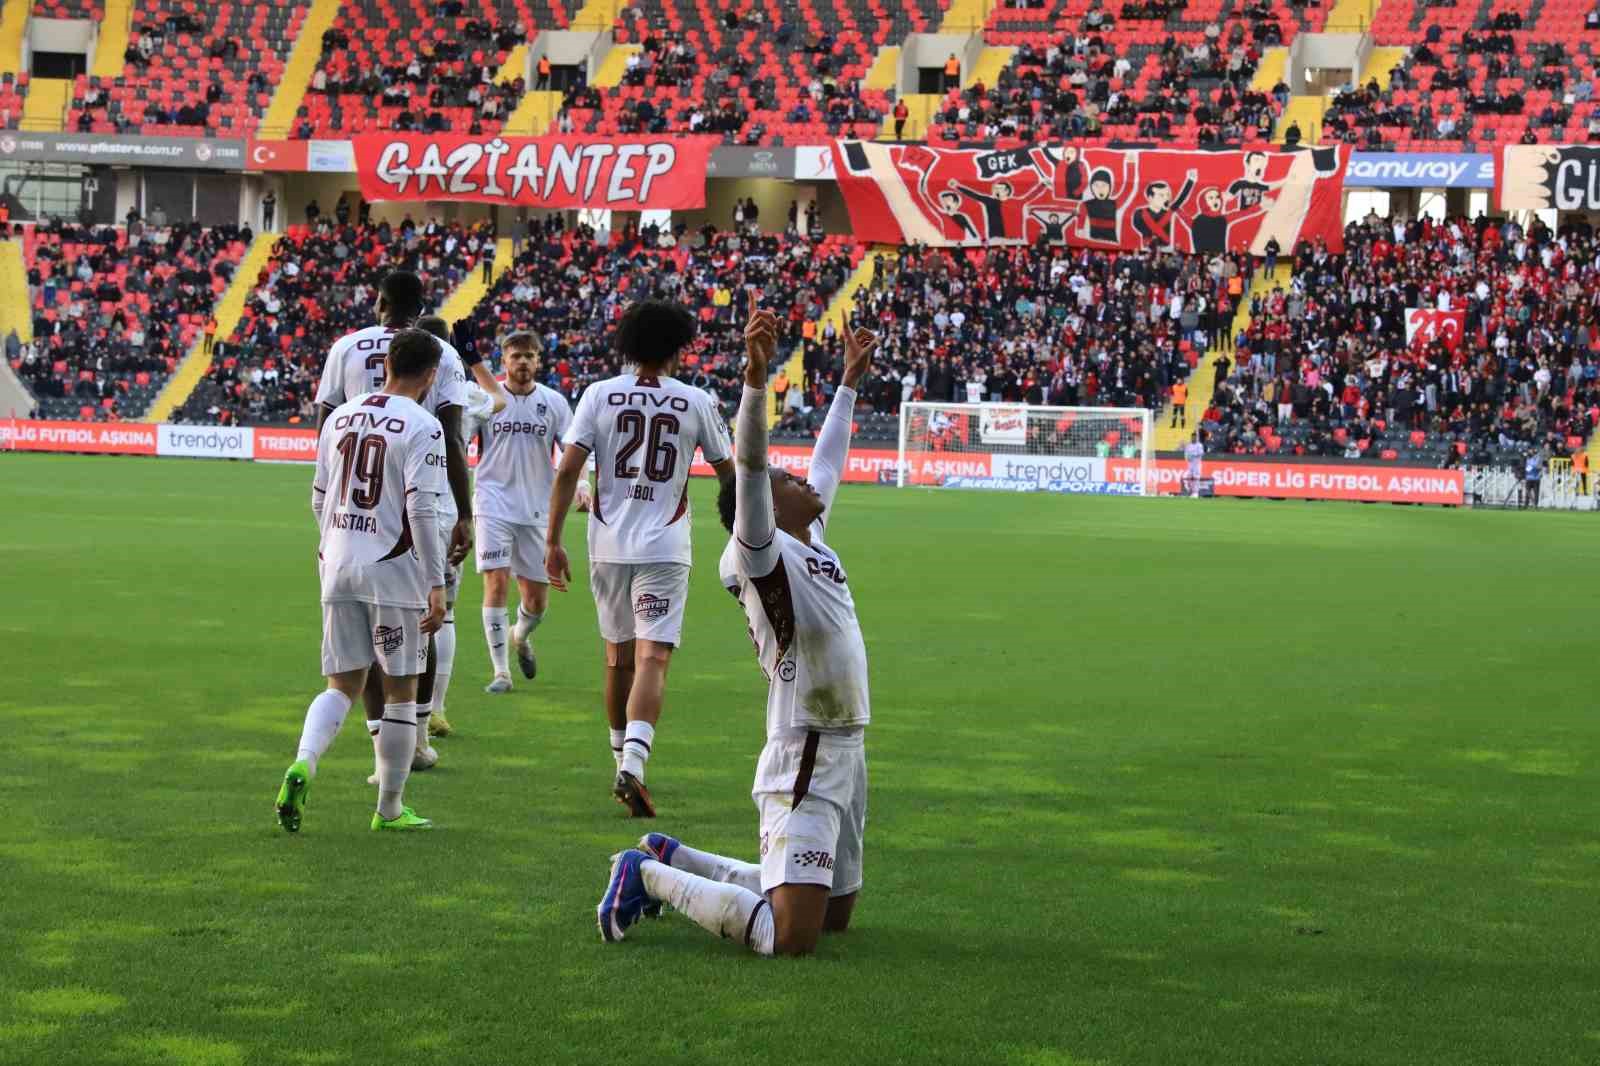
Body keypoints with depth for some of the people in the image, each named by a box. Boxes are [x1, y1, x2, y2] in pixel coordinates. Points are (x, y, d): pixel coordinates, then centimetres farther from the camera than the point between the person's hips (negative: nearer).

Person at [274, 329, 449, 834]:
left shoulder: (341, 417, 9)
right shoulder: (421, 427, -10)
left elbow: (319, 500, 16)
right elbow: (421, 509, -16)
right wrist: (437, 584, -13)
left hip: (338, 564, 5)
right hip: (393, 569, -5)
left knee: (343, 684, 12)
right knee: (400, 689, 7)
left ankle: (303, 763, -15)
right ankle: (390, 808, 13)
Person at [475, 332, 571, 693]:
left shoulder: (553, 402, 5)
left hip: (536, 509, 2)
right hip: (494, 504, -2)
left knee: (536, 599, 6)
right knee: (496, 582, -13)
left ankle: (521, 636, 41)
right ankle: (501, 671, -5)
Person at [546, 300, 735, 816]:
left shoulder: (599, 395, 1)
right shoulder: (696, 402, 1)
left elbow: (568, 470, -5)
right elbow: (729, 472, 13)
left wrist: (553, 541, 0)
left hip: (608, 544, 2)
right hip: (664, 547, -2)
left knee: (618, 657, 17)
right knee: (652, 660, -8)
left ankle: (624, 762, 31)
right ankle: (632, 766, -26)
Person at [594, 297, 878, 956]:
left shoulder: (811, 538, 13)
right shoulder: (763, 555, -11)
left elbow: (827, 466, 29)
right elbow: (751, 470, -27)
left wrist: (850, 382, 35)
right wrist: (756, 375, -38)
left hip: (844, 753, 10)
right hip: (804, 759, -10)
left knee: (835, 914, 20)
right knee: (790, 939, -16)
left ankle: (675, 860, 28)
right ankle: (650, 875, 2)